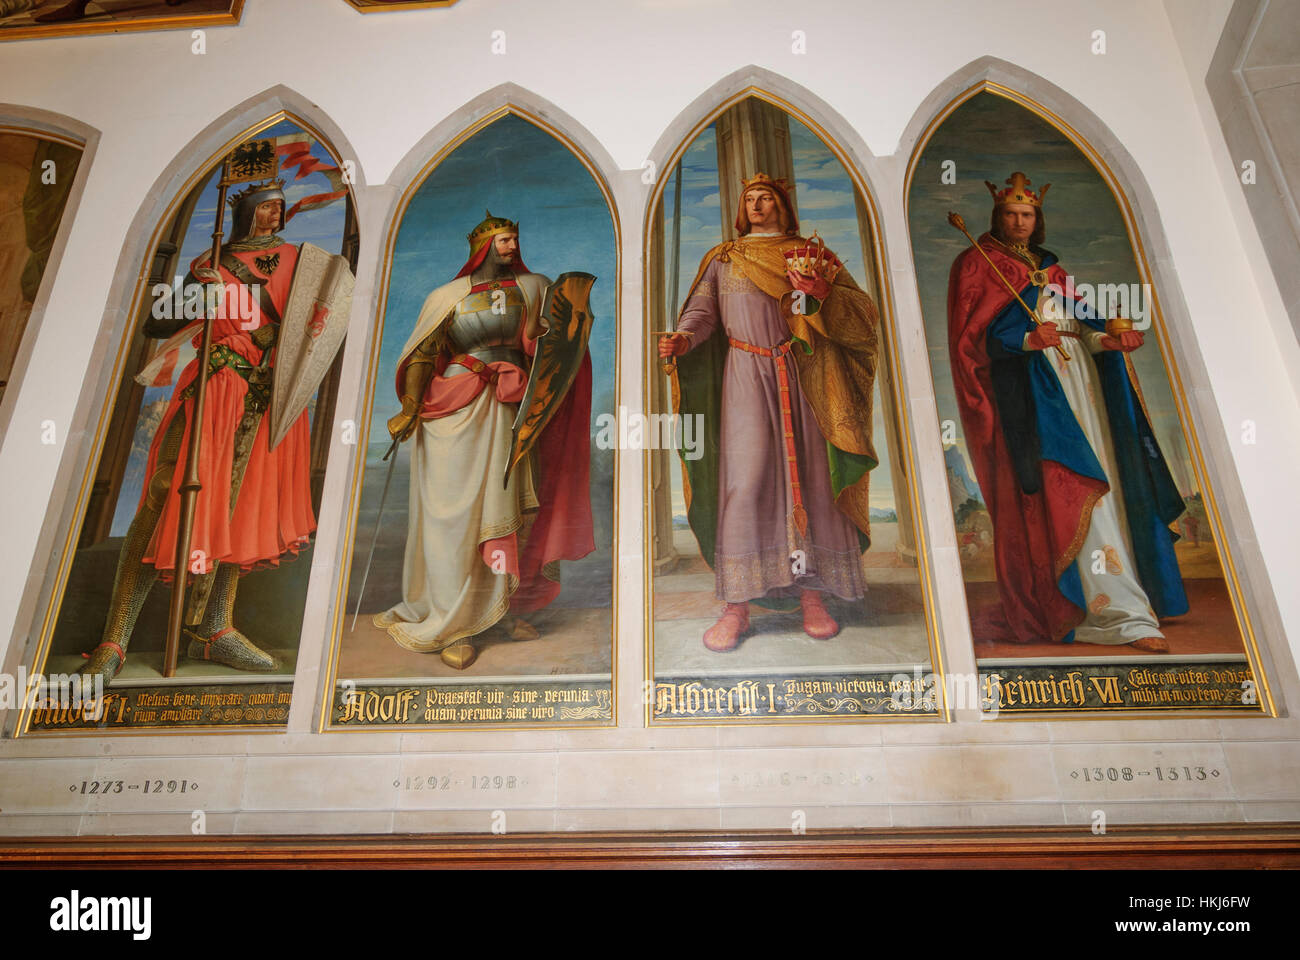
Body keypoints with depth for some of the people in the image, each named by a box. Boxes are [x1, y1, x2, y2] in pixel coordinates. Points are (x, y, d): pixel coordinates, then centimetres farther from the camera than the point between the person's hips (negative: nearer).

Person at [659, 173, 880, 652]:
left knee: (808, 476, -2)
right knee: (743, 478, -9)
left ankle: (811, 594, 6)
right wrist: (683, 338, -20)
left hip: (803, 377, 1)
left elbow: (863, 310, 7)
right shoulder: (723, 258, 16)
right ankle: (736, 605, -6)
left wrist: (824, 293, -13)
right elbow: (703, 309, 1)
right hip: (747, 377, -1)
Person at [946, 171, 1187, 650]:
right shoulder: (976, 265, 5)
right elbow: (972, 339, -6)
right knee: (1071, 490, -15)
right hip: (1030, 387, -7)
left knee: (1095, 482, 1)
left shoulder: (1050, 267, 25)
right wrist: (1028, 340, -20)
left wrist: (1108, 339, -4)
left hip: (1076, 380, 7)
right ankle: (1121, 612, -16)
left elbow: (1079, 323, 17)